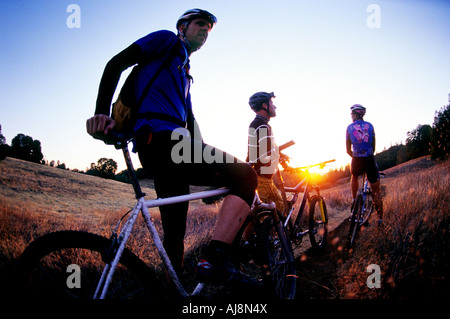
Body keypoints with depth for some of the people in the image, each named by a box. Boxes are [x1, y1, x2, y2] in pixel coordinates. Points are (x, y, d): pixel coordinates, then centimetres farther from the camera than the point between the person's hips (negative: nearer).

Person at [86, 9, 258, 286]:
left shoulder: (185, 74, 35)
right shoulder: (166, 40, 10)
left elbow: (188, 117, 31)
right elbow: (116, 64, -2)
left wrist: (207, 161, 23)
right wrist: (103, 113, -17)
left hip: (163, 148, 9)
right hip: (163, 139, -9)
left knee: (175, 234, 9)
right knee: (245, 176, -15)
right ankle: (215, 262, -23)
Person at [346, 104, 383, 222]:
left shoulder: (349, 127, 5)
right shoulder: (370, 126, 8)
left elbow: (348, 150, 7)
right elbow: (373, 146, 14)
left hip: (357, 161, 0)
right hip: (370, 159, 1)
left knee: (354, 176, 35)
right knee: (376, 190, 9)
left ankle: (354, 200, 26)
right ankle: (380, 218, 12)